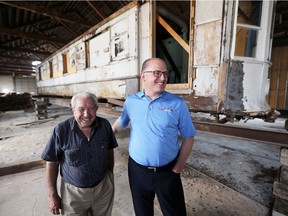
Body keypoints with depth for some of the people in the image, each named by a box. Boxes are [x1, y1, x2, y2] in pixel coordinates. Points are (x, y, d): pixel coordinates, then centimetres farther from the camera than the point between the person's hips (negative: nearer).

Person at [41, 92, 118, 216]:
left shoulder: (105, 125, -13)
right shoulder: (61, 130, -18)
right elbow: (52, 163, -8)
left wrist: (110, 176, 9)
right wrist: (52, 195, -4)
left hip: (103, 188, 2)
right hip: (73, 191, -1)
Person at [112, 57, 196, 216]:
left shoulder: (177, 104, -11)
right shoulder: (130, 101, -5)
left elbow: (188, 138, -5)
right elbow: (120, 123, 12)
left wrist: (177, 169, -5)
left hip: (167, 172, -1)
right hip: (137, 170, 2)